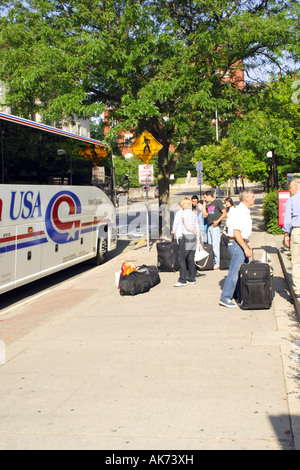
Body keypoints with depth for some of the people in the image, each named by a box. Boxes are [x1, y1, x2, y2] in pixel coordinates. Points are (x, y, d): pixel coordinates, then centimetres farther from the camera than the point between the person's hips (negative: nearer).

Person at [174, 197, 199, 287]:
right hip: (193, 237, 7)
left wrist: (193, 231, -2)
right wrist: (197, 233, 15)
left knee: (182, 259, -4)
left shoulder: (184, 213, -9)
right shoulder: (194, 213, 10)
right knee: (191, 259, 11)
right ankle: (192, 279, 14)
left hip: (186, 236, -7)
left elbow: (187, 226, -16)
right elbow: (197, 227, 10)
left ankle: (182, 280, -6)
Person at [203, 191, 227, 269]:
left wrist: (217, 221, -15)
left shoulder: (217, 202, -2)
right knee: (210, 245, 7)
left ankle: (217, 263, -10)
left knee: (215, 244, -11)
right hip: (209, 227, 8)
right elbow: (205, 215, 13)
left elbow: (225, 213, -7)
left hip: (215, 227, -8)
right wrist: (204, 205, 14)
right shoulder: (208, 205, 20)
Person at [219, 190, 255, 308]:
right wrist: (245, 248, -23)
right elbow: (236, 232, -23)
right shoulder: (240, 212, -17)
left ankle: (242, 298, 17)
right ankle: (225, 298, -4)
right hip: (237, 244, -10)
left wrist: (247, 244, 23)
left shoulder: (245, 211, 15)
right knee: (234, 272, -9)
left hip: (242, 243, 10)